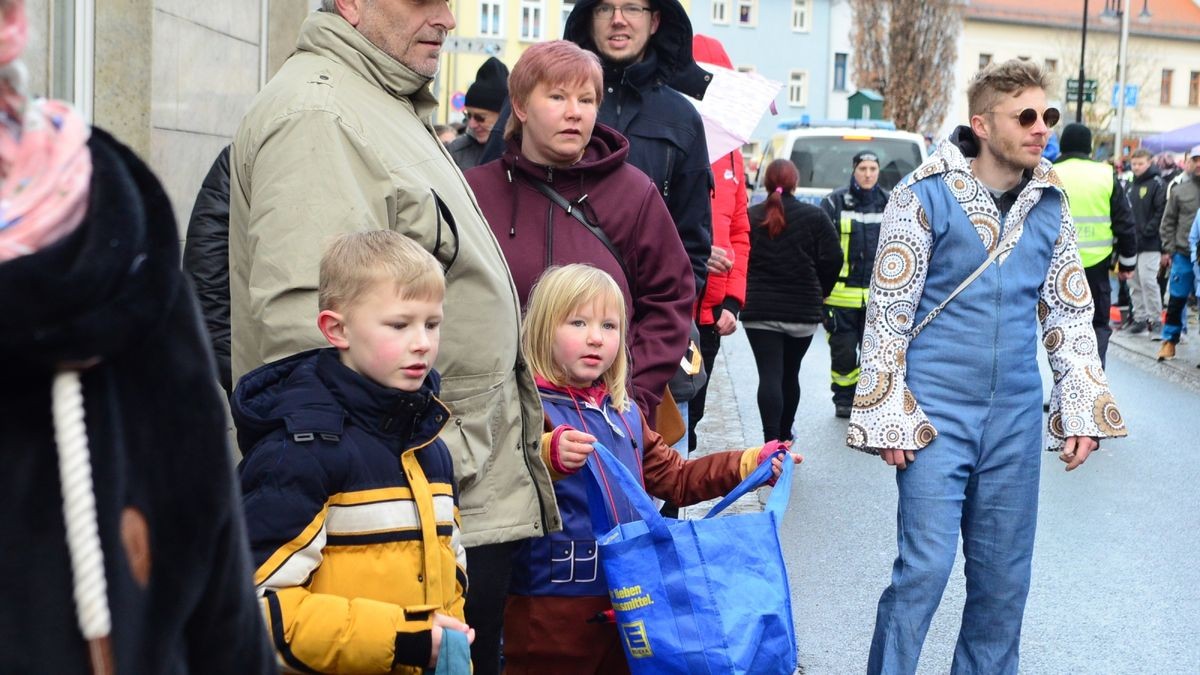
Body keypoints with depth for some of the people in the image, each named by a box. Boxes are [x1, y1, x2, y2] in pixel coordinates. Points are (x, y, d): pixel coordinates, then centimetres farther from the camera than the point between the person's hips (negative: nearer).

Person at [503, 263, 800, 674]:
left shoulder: (624, 412, 12)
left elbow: (674, 478, 20)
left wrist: (749, 464, 14)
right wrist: (549, 456, -49)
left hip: (622, 603, 8)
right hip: (550, 613, -7)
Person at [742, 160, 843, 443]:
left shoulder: (750, 217, -1)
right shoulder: (815, 217, -1)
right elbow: (832, 258, -4)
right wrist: (820, 292, 11)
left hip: (758, 310, -1)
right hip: (802, 311, 1)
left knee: (769, 375, -5)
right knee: (790, 374, 16)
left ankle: (772, 441, -17)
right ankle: (784, 436, 31)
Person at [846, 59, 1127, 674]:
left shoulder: (1051, 202, 8)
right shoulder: (925, 193, -6)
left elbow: (1070, 313, 13)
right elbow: (887, 311, -6)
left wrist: (1082, 408, 6)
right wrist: (887, 415, -9)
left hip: (1015, 415, 4)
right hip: (937, 411, -4)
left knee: (1004, 576, 10)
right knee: (924, 568, -7)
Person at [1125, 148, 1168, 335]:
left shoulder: (1157, 184, -7)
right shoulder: (1130, 187, 16)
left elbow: (1161, 212, -13)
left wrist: (1147, 231, -17)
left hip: (1149, 244, -7)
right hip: (1132, 241, 7)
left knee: (1148, 280, -11)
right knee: (1136, 282, 10)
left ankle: (1155, 319, -2)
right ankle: (1139, 317, 17)